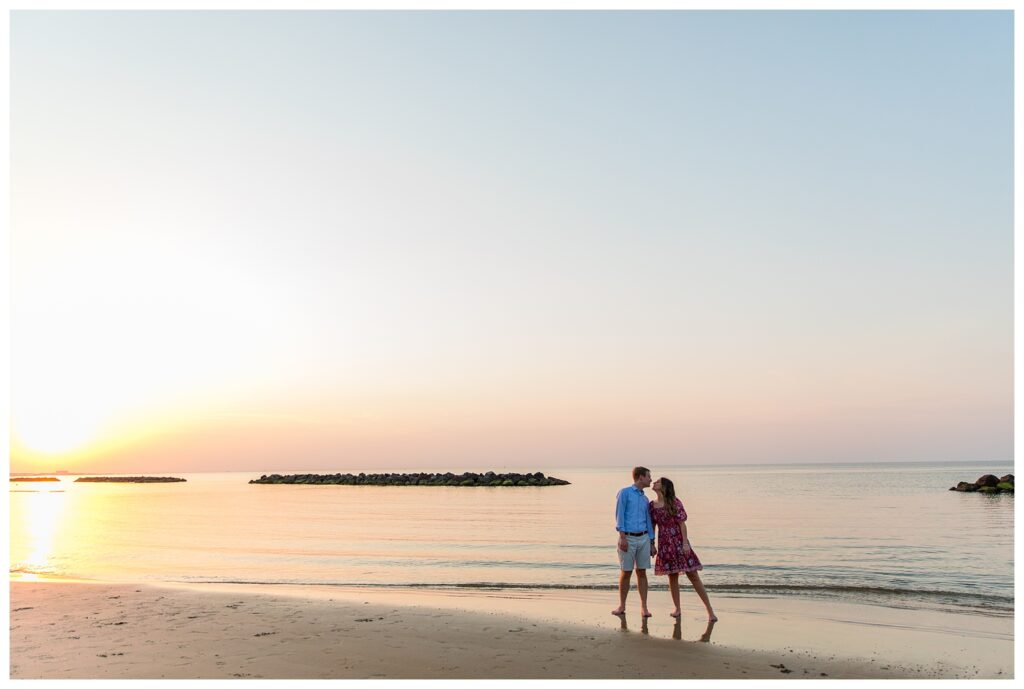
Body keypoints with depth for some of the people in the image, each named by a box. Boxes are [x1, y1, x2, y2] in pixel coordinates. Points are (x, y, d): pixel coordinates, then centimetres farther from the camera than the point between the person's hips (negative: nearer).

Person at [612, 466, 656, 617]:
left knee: (642, 572, 4)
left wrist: (652, 544, 13)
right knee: (625, 573, 1)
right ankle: (622, 606, 12)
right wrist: (622, 537, -16)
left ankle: (644, 607, 9)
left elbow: (648, 521, 17)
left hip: (643, 538, 5)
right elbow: (619, 515, -9)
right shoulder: (624, 493, -3)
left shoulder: (645, 499, 16)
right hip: (628, 538, -5)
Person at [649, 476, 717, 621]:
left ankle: (710, 610, 3)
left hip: (679, 542, -4)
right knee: (672, 576, 8)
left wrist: (685, 543, -14)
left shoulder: (675, 502, -6)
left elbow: (682, 523, -8)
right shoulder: (652, 505, 6)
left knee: (693, 576, -2)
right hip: (664, 545, 4)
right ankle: (677, 608, 22)